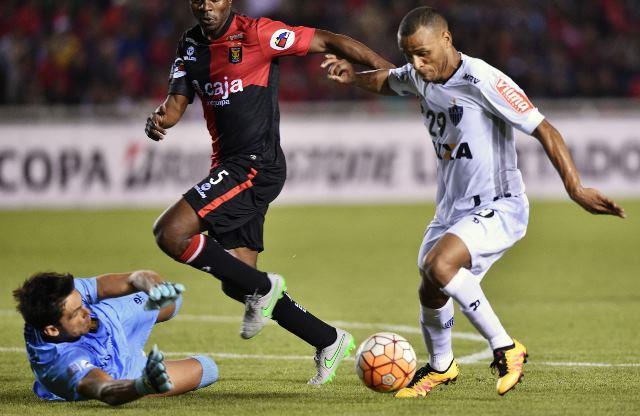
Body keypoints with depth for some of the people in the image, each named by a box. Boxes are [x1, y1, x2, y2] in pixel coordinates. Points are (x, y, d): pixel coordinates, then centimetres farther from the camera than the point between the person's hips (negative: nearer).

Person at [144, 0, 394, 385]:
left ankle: (262, 287, -6)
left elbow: (329, 41, -7)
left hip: (256, 165, -8)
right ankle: (329, 341, 20)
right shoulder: (191, 45, 12)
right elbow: (177, 101, 7)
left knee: (171, 233, -21)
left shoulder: (256, 33, -9)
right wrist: (160, 120, -18)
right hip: (229, 165, 8)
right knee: (237, 283, 8)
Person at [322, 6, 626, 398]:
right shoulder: (419, 77, 3)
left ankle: (506, 349, -17)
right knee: (431, 293, 12)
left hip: (499, 208, -8)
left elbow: (544, 131, -19)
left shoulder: (482, 80, -21)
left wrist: (576, 188, -27)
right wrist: (354, 76, 5)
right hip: (453, 207, 8)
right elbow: (386, 81, 27)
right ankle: (441, 366, 41)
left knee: (438, 264, -30)